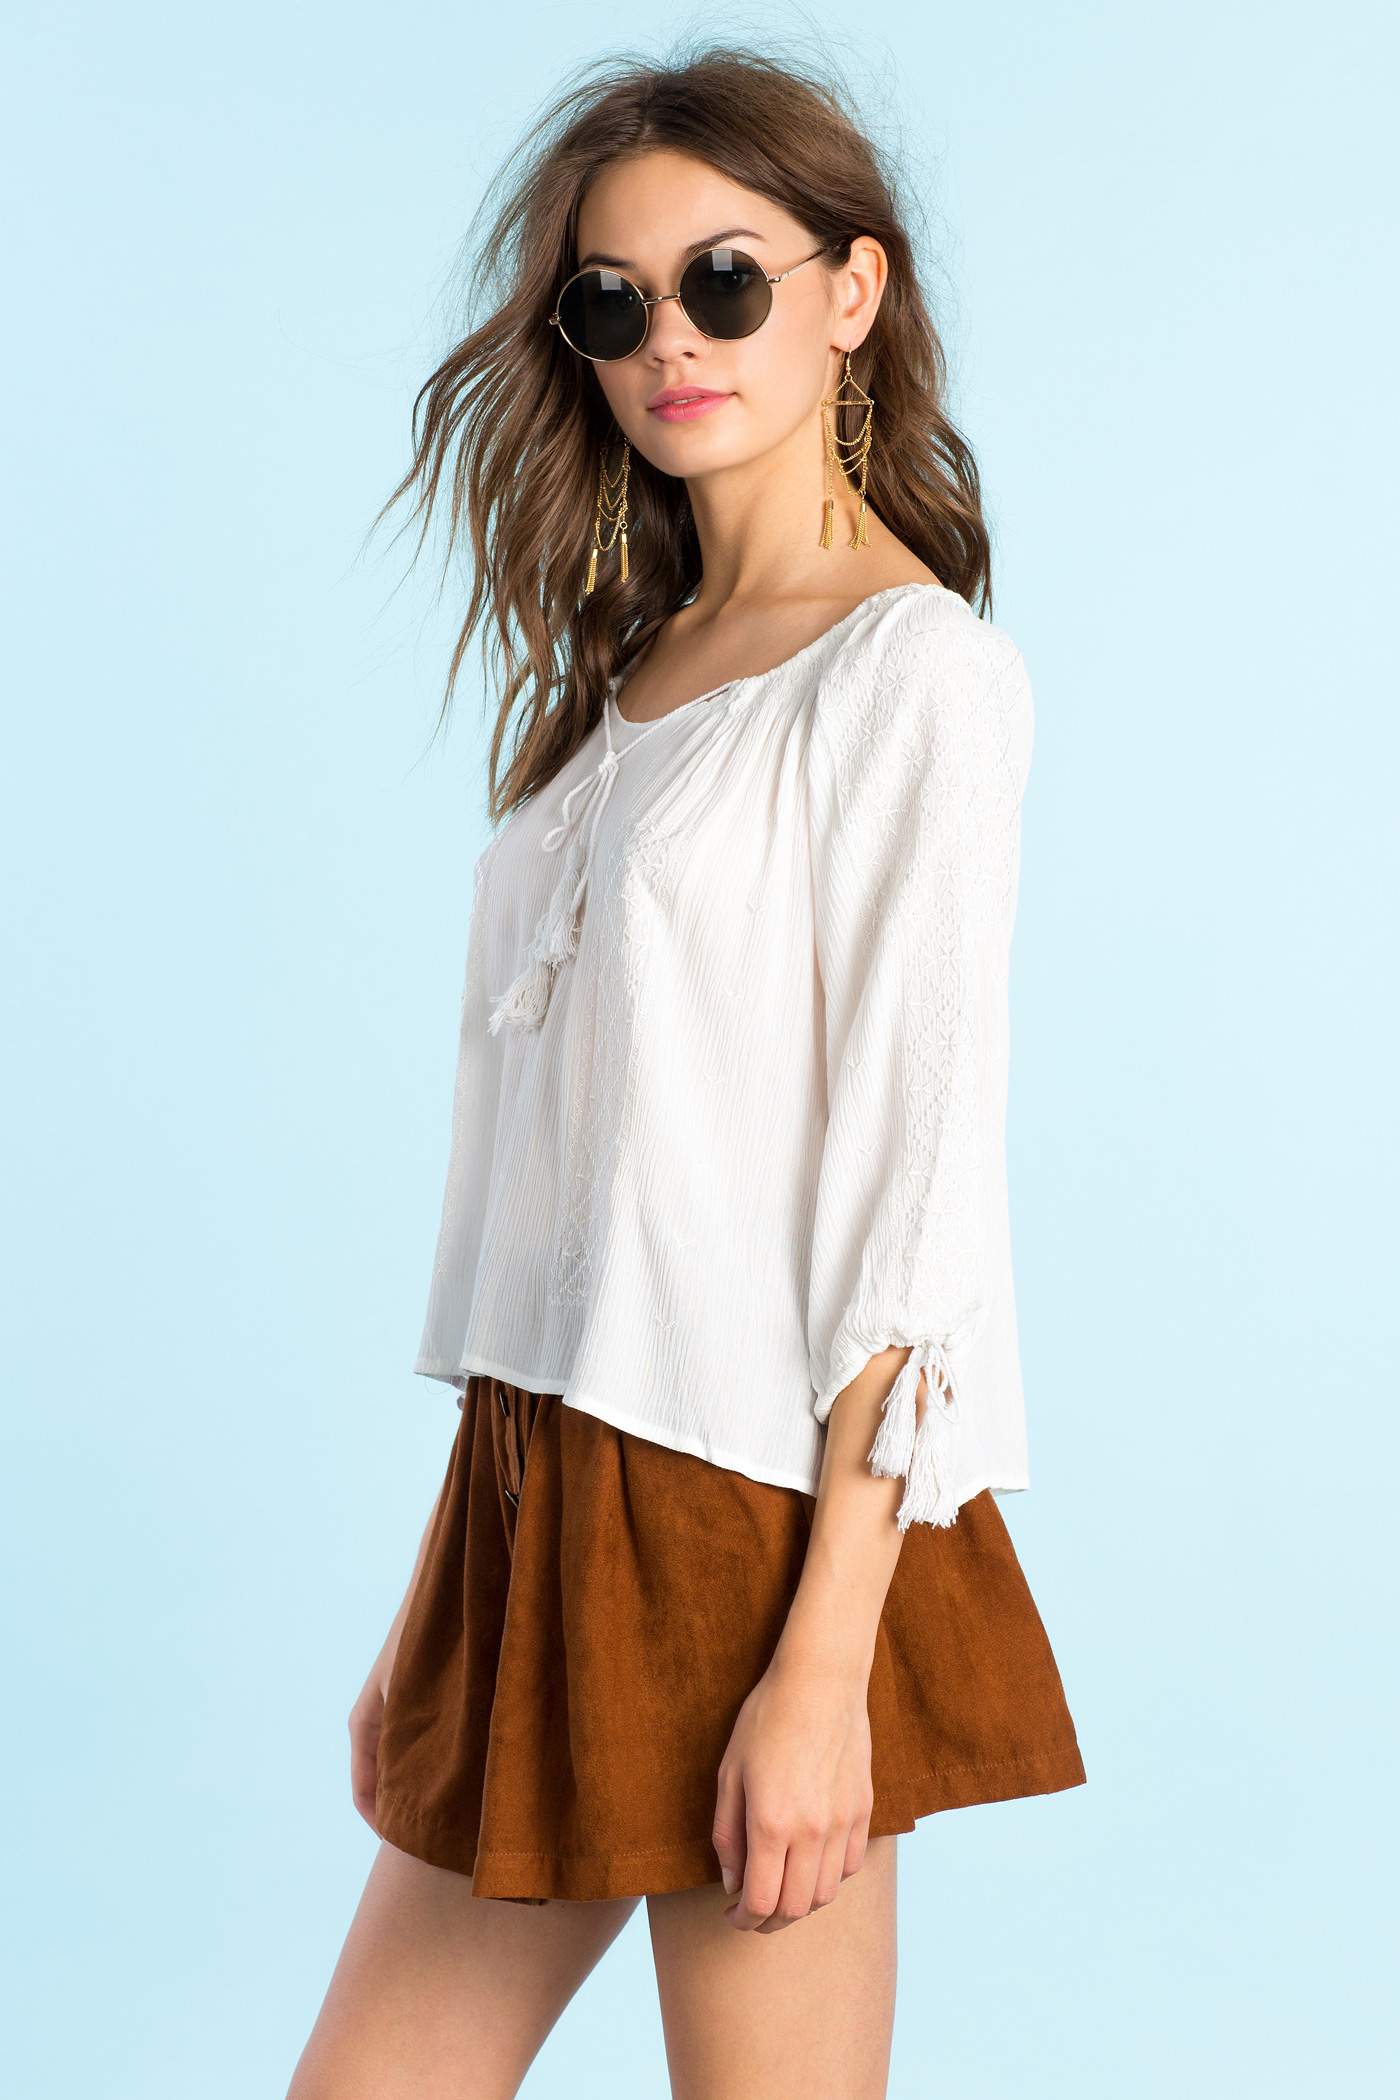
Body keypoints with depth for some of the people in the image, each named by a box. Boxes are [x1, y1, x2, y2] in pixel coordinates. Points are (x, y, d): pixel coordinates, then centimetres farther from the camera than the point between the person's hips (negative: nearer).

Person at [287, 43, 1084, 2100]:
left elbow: (917, 1180, -14)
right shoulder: (621, 674, 15)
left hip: (758, 1520, -7)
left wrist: (823, 1661, -17)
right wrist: (445, 1605, 13)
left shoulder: (914, 666, -7)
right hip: (544, 1498, 7)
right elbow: (571, 1144, 13)